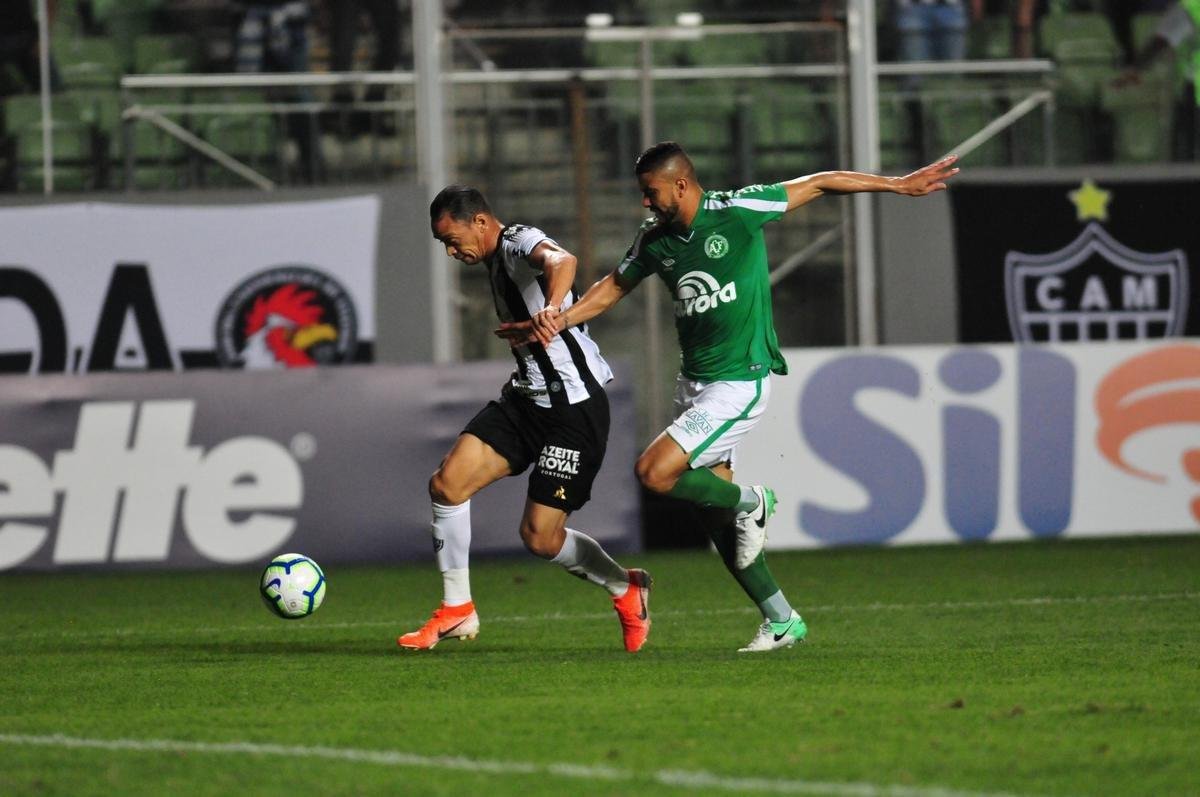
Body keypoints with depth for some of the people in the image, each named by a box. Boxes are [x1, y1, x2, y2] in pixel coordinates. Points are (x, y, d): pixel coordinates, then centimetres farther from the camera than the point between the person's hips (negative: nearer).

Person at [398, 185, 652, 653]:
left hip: (575, 405, -9)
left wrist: (551, 307, -60)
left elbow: (560, 260, -40)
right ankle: (457, 610, 2)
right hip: (526, 396, 9)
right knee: (447, 483, -9)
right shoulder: (495, 263, 15)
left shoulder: (520, 244, -15)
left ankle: (625, 590, 20)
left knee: (540, 537, -7)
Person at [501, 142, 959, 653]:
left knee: (654, 473, -21)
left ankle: (750, 501, 3)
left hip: (740, 381, -7)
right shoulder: (655, 240, 5)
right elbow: (614, 287, 21)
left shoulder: (737, 211, -13)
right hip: (693, 381, 7)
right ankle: (781, 621, 15)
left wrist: (897, 185, -4)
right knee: (716, 517, 6)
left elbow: (818, 185, -6)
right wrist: (557, 322, 8)